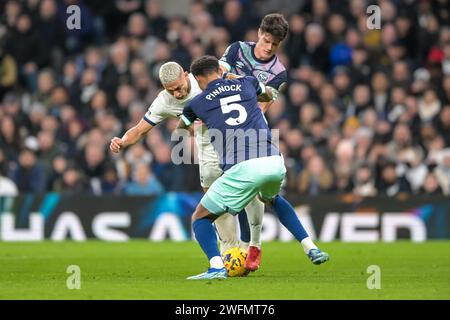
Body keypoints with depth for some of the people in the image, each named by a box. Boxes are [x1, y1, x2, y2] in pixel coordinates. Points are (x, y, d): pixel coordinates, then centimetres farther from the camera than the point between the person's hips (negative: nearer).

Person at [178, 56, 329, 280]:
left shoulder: (197, 103, 15)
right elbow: (269, 94, 46)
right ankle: (311, 248, 28)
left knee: (200, 218, 11)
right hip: (275, 163, 4)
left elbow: (181, 127, 38)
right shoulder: (246, 83, 21)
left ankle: (216, 266, -14)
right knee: (271, 198, 39)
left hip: (243, 168, -4)